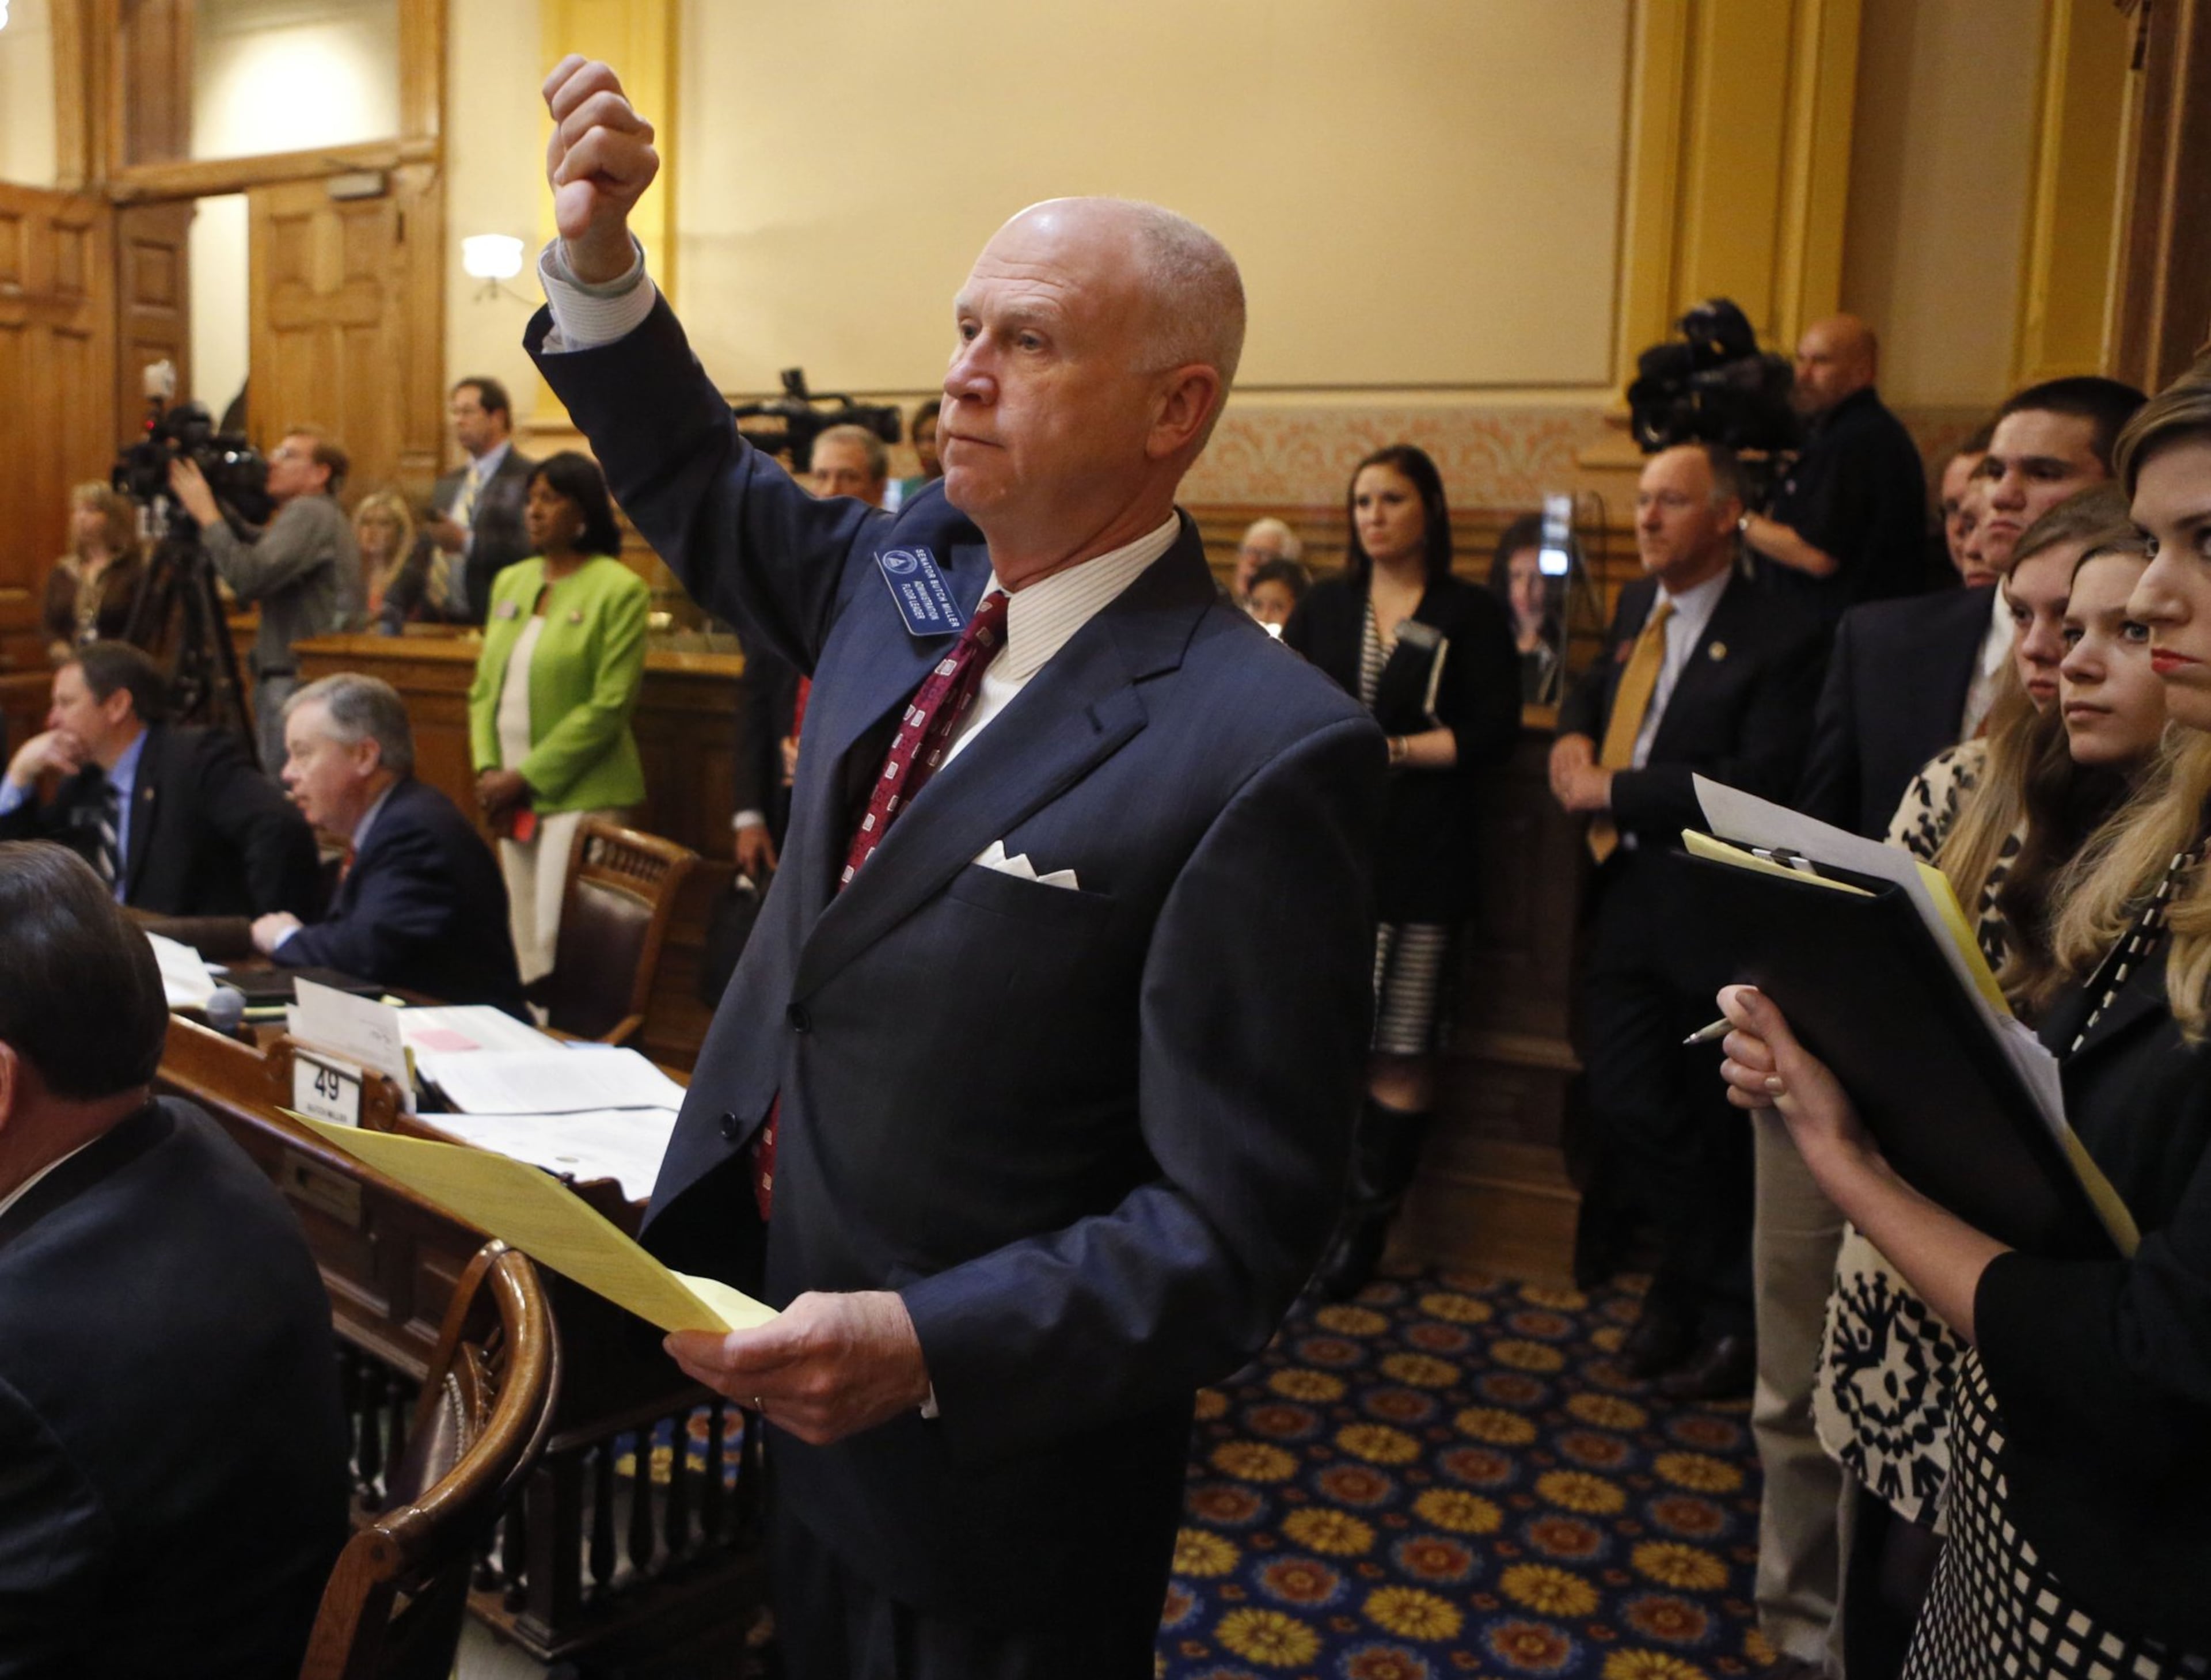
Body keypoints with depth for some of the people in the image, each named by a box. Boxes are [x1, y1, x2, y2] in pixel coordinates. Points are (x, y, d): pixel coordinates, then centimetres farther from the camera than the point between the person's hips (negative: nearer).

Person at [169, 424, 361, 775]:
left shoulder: (310, 513, -10)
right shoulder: (307, 514, 22)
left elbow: (249, 578, -21)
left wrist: (206, 513, -11)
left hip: (299, 685, -10)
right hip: (284, 681, 10)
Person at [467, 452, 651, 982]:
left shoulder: (619, 590, -7)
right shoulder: (510, 582, 14)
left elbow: (608, 706, -13)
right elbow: (483, 687, 15)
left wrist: (527, 777, -13)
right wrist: (488, 769, 0)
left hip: (578, 793, -6)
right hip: (515, 795, 6)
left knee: (558, 939, -9)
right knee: (524, 938, 10)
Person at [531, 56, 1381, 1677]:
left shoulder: (1266, 751, -26)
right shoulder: (910, 576, -3)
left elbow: (1235, 1223, -24)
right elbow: (705, 491, 15)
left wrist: (927, 1348, -34)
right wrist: (599, 258, 1)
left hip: (988, 1456, -6)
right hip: (792, 1361, 7)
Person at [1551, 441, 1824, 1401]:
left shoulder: (1776, 635, -13)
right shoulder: (1637, 605, 11)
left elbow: (1760, 780, -21)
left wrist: (1614, 789, -18)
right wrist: (1574, 738, 3)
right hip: (1624, 893, 6)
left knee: (1714, 1123, 7)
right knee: (1626, 1106, 8)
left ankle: (1727, 1316, 29)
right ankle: (1695, 1287, 29)